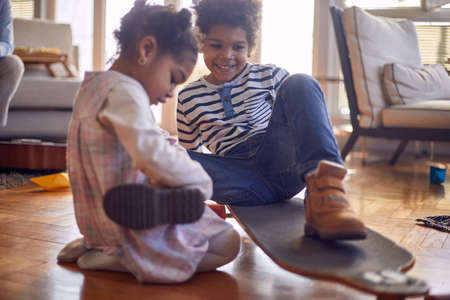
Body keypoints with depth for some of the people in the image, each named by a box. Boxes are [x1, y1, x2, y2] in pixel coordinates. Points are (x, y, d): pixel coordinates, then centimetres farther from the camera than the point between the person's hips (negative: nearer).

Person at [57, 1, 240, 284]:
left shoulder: (92, 87, 10)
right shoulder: (125, 92, -23)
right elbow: (151, 153, -36)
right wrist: (201, 181, -22)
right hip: (132, 221, -10)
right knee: (228, 241, -4)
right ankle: (120, 259, -8)